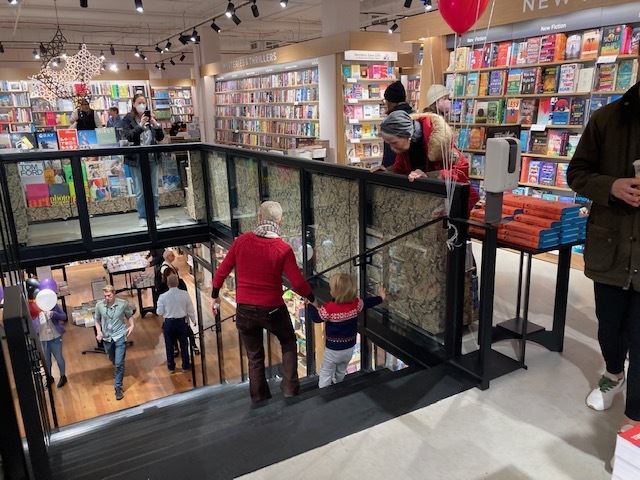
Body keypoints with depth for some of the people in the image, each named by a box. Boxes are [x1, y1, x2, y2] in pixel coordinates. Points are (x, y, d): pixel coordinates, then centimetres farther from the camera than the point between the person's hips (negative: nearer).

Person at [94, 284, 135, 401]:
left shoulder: (123, 304, -13)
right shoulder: (99, 305, -8)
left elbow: (129, 315, 4)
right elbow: (97, 320, 6)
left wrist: (132, 325, -13)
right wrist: (99, 331, -8)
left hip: (120, 337, -3)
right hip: (107, 338, 3)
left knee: (119, 363, -7)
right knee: (113, 361, 24)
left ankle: (118, 387, 4)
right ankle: (118, 369, 58)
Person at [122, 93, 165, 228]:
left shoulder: (150, 117, 10)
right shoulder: (128, 119, 0)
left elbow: (160, 137, 6)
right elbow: (128, 136, -13)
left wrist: (156, 125, -11)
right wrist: (141, 125, -22)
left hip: (152, 158, 3)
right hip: (136, 160, -3)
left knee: (154, 190, 8)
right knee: (140, 191, 2)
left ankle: (154, 215, 20)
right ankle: (142, 217, 12)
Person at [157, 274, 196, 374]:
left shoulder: (163, 296, -12)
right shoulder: (185, 294, -12)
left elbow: (160, 312, -4)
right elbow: (190, 310, -3)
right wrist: (193, 320, 12)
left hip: (169, 323, 0)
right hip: (181, 322, 0)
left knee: (169, 345, 14)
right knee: (183, 344, 14)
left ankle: (171, 367, 25)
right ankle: (185, 366, 23)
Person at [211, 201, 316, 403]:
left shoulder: (241, 241, -7)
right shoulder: (283, 249, -15)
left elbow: (222, 271, 1)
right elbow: (298, 283, -14)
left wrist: (214, 296, 16)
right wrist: (312, 298, 5)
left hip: (245, 310, 3)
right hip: (273, 310, -2)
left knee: (255, 357, 20)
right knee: (288, 344, 26)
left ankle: (260, 401, 31)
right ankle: (290, 389, 20)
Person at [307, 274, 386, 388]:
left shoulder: (329, 308, -27)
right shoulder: (356, 303, -13)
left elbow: (316, 317, -14)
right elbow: (367, 302, 5)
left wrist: (311, 305, 1)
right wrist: (381, 297, 24)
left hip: (333, 350, -6)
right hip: (349, 349, 6)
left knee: (326, 374, 10)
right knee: (341, 372, 28)